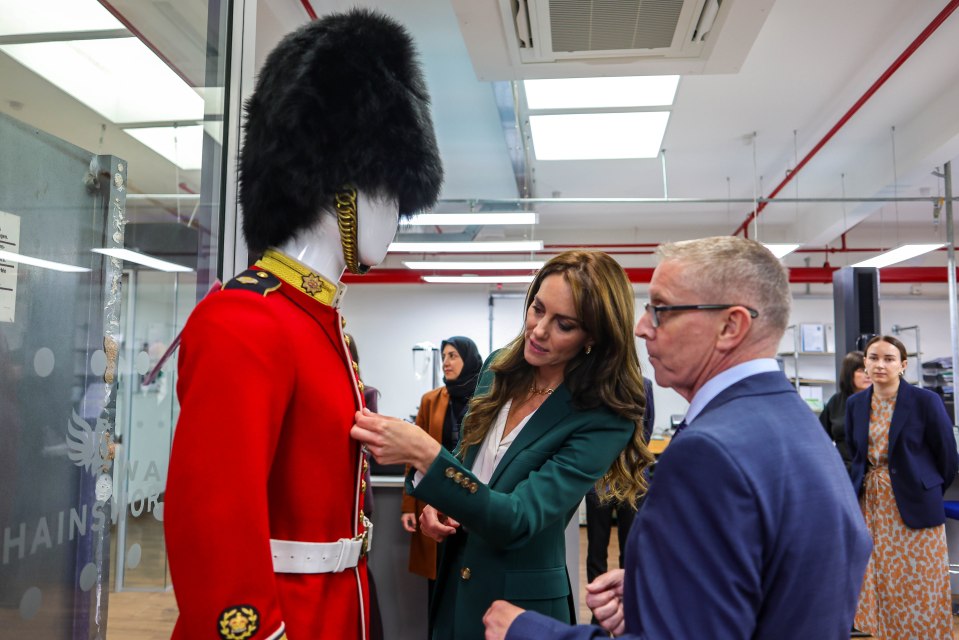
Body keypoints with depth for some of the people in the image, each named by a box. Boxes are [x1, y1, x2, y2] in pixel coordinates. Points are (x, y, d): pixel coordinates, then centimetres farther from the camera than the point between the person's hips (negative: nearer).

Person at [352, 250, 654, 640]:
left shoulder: (603, 419, -21)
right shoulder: (500, 369, -2)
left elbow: (517, 520, -28)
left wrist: (425, 453, -39)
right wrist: (440, 504, -7)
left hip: (520, 602, -5)